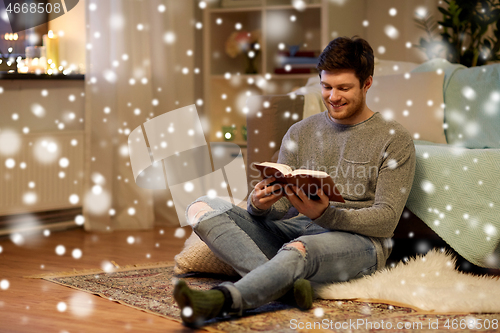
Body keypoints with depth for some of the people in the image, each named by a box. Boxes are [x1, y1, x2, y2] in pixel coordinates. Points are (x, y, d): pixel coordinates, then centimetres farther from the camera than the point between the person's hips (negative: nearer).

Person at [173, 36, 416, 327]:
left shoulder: (395, 139, 5)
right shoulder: (300, 133, 19)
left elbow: (386, 221, -5)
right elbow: (281, 208, 13)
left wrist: (324, 214, -23)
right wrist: (260, 205, -14)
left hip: (358, 240, -5)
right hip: (294, 230, 5)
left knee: (300, 248, -41)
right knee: (203, 209, -16)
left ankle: (220, 300, -61)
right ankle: (286, 283, -38)